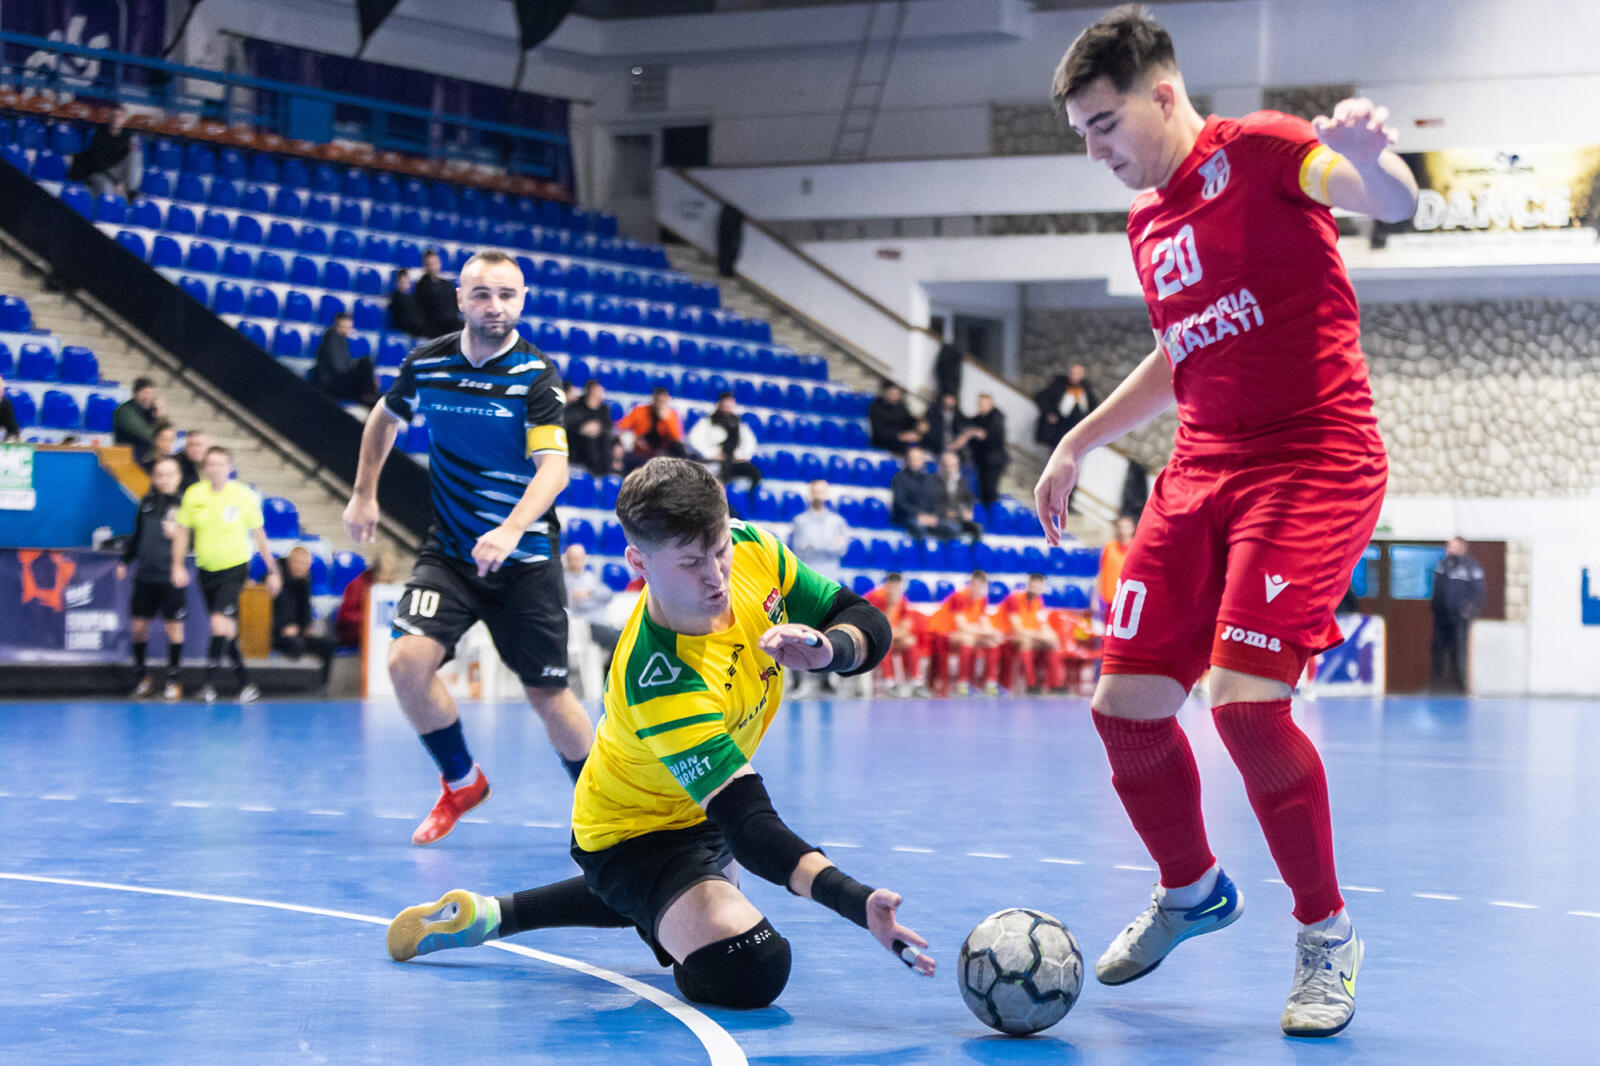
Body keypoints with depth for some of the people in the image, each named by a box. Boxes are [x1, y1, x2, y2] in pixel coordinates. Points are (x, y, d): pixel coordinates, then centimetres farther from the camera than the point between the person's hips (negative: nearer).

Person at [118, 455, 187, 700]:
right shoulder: (146, 503, 7)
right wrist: (125, 561, 21)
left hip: (171, 578, -4)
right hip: (145, 576, 4)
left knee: (174, 626, 2)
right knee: (138, 625, 6)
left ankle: (173, 680, 13)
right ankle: (141, 677, 23)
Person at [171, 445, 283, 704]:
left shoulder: (243, 496, -7)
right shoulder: (193, 495, -1)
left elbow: (258, 534, 2)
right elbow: (182, 531, 8)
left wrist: (272, 571, 3)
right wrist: (178, 566, -2)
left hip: (234, 568, -4)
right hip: (206, 570, 4)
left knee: (221, 624, -20)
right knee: (227, 632, 9)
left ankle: (209, 682, -11)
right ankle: (245, 683, 19)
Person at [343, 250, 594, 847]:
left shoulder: (535, 374, -13)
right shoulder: (426, 364, -1)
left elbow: (554, 467, -23)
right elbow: (386, 418, 21)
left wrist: (510, 531, -39)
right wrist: (363, 495, 17)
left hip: (526, 559, -3)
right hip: (449, 552, 3)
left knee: (547, 693, 0)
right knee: (408, 661, -18)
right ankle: (461, 782, 6)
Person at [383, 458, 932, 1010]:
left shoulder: (754, 551, -23)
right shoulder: (661, 683, -42)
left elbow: (868, 625, -11)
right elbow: (750, 828, -44)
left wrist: (827, 649, -35)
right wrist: (859, 903, -56)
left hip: (703, 808, 8)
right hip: (636, 833, -8)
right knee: (746, 969, -31)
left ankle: (494, 914, 42)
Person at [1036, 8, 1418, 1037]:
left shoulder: (1259, 151, -7)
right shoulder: (1147, 224, 16)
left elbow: (1395, 202, -25)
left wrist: (1365, 158, -49)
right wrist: (1078, 444, 30)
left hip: (1313, 462, -8)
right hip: (1203, 470, 8)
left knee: (1246, 697, -21)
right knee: (1126, 702, 2)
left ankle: (1327, 932, -1)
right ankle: (1192, 889, 30)